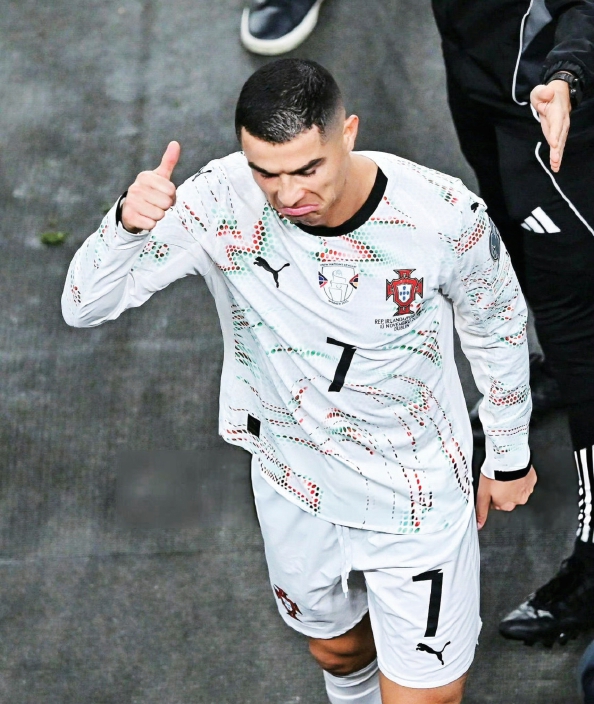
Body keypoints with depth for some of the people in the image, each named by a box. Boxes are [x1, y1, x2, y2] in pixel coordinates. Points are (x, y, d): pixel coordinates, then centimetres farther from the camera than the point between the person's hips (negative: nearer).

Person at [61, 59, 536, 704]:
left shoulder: (446, 213, -25)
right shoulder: (223, 201, -23)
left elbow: (497, 331, -4)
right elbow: (84, 306, -21)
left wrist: (509, 456, 8)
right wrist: (127, 224, -43)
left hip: (418, 498, -2)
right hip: (295, 485, 2)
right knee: (335, 646, 27)